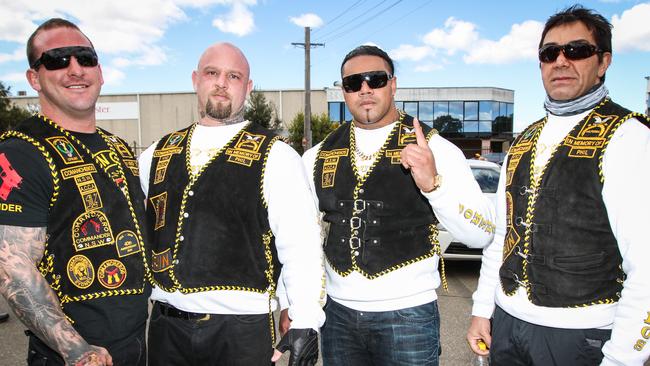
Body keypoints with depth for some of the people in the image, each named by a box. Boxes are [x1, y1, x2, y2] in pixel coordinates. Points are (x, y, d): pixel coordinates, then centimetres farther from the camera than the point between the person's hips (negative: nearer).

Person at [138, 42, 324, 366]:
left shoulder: (275, 156, -6)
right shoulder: (157, 154, 8)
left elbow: (300, 245, -10)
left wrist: (305, 323, -14)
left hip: (242, 330, -3)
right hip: (165, 325, 4)